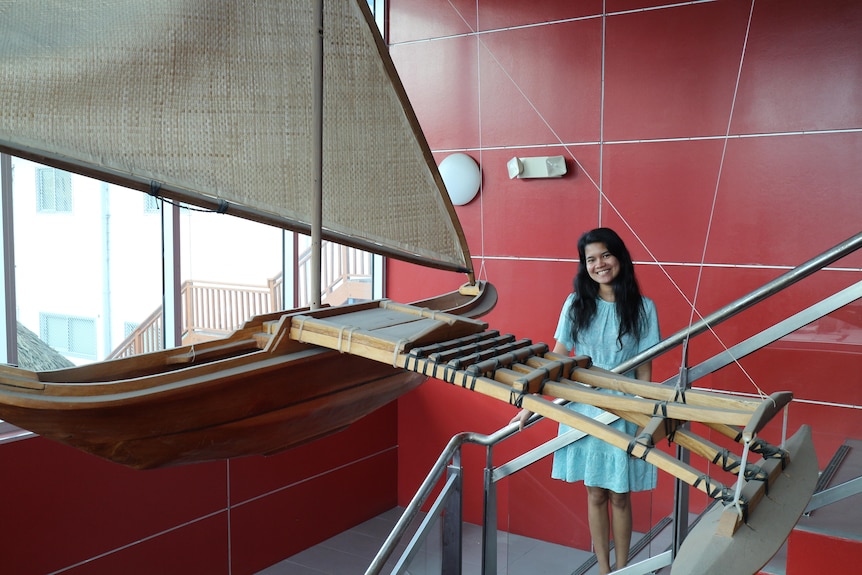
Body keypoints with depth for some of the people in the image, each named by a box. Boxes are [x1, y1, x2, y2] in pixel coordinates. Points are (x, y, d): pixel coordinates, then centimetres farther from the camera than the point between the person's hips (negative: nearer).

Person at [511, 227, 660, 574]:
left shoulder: (642, 307, -5)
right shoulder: (576, 304, -1)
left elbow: (644, 368, -3)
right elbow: (557, 358, 1)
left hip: (623, 413, -1)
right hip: (584, 411, 2)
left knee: (620, 495, 9)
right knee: (595, 494, 10)